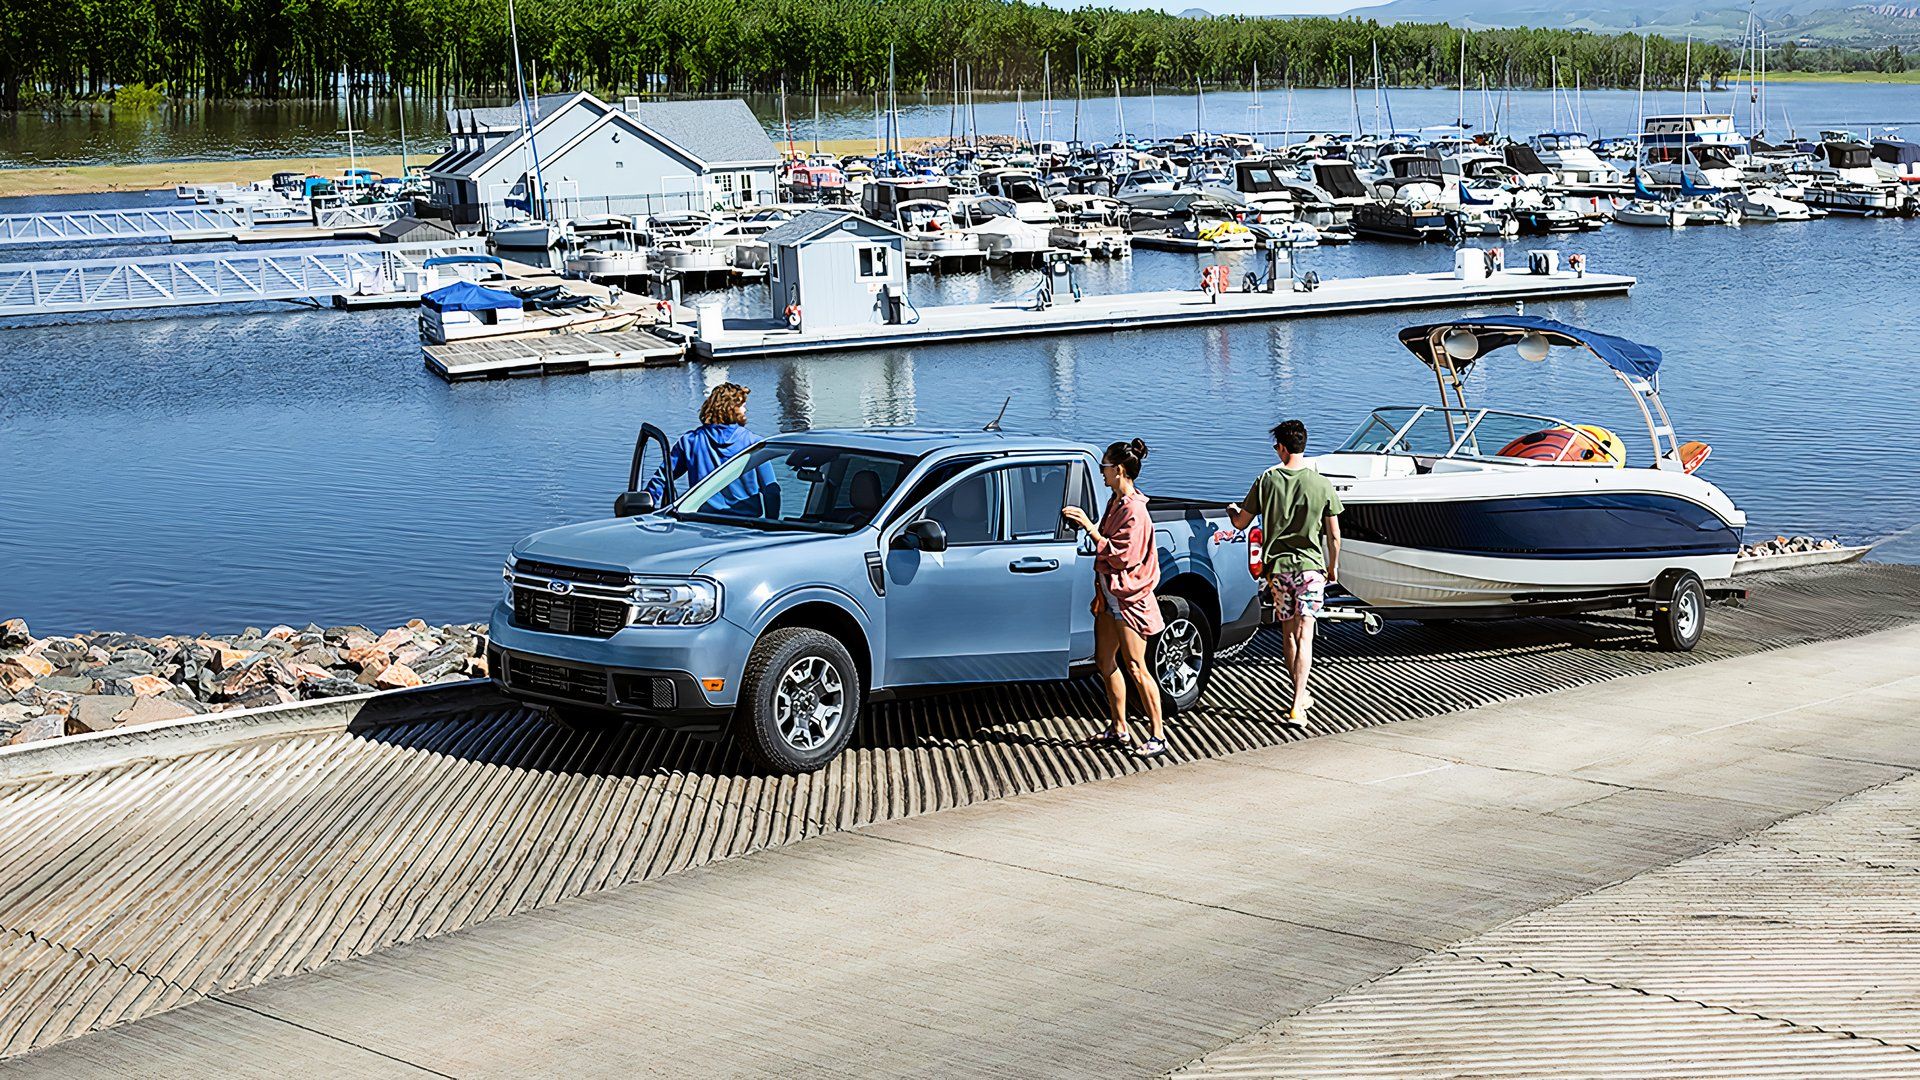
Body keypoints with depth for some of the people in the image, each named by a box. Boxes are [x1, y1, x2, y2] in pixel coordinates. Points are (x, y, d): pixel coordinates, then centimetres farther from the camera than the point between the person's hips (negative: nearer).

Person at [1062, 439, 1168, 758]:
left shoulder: (1134, 510, -18)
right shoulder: (1116, 503, 12)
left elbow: (1120, 555, -22)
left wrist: (1089, 526, -21)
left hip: (1128, 597, -10)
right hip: (1109, 594, 10)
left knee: (1135, 667, -8)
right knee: (1106, 663, 12)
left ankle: (1158, 736, -3)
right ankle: (1120, 730, 21)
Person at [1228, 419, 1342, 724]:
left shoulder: (1267, 481, -4)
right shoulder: (1322, 486, -6)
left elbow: (1241, 522, 5)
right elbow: (1334, 535, -1)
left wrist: (1233, 510, 28)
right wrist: (1333, 567, 15)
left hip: (1277, 565, 1)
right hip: (1311, 566, -1)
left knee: (1288, 634, 16)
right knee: (1304, 636, -3)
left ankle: (1301, 695, 27)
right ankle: (1297, 706, -13)